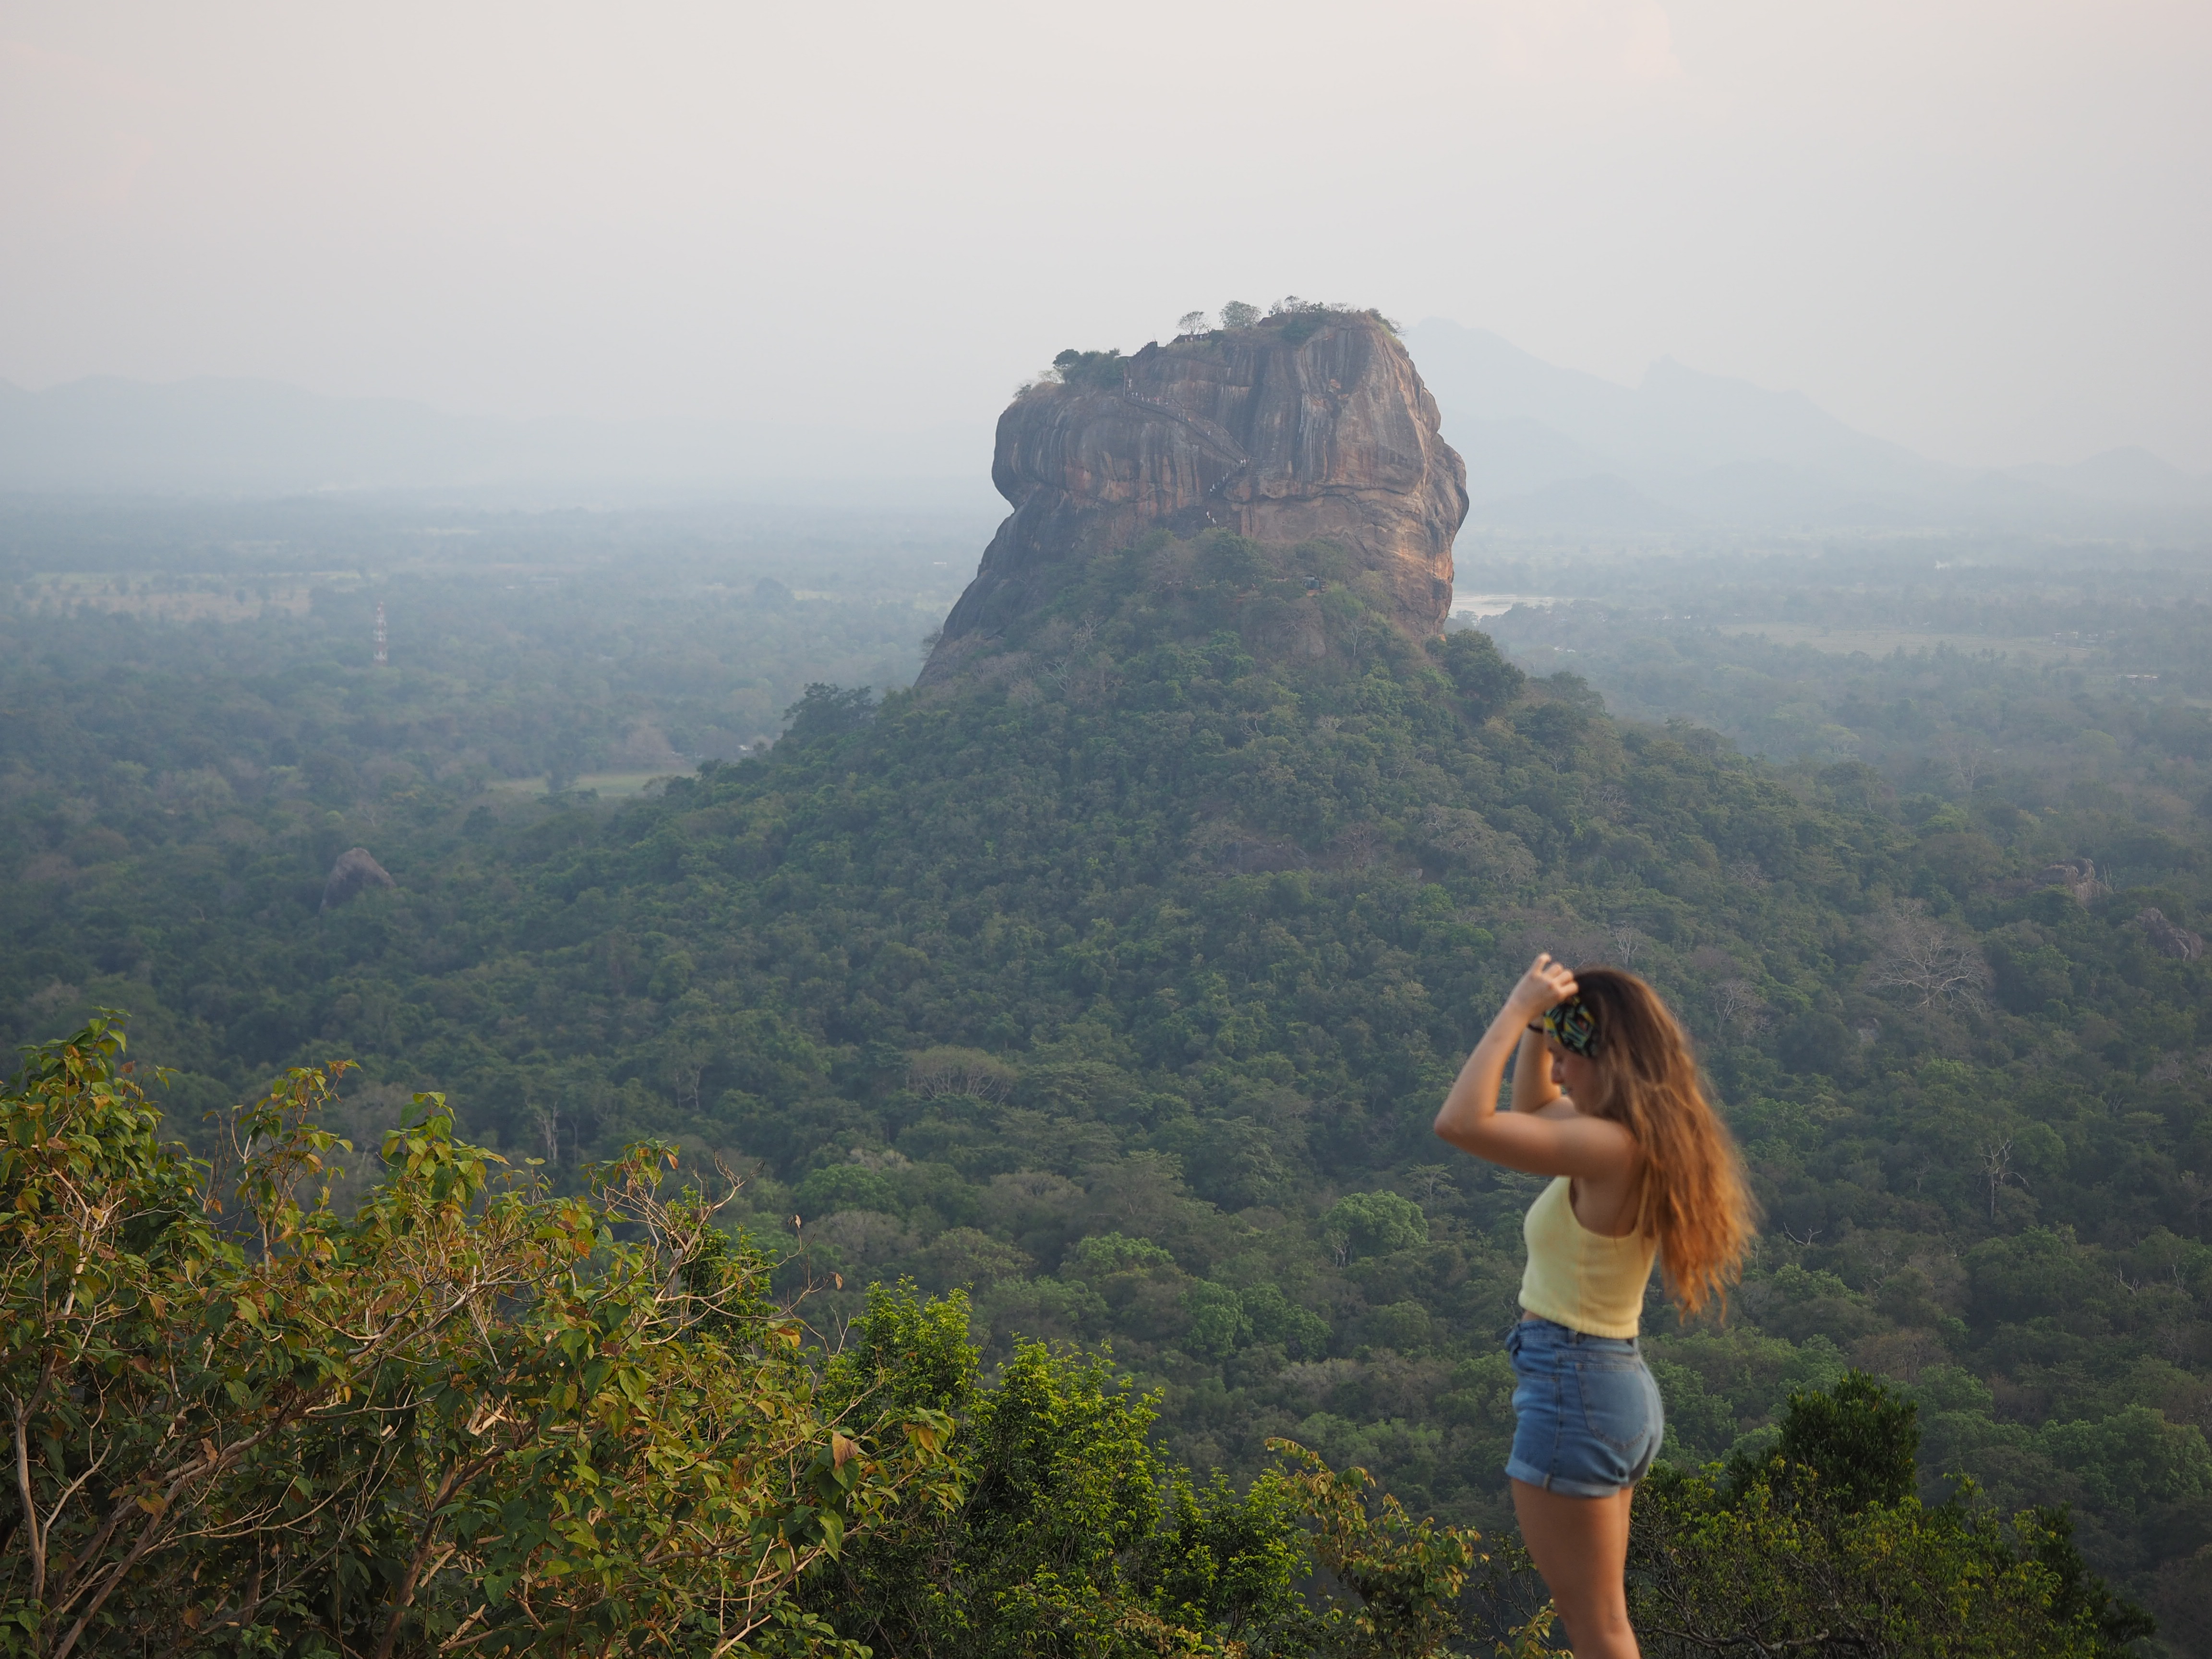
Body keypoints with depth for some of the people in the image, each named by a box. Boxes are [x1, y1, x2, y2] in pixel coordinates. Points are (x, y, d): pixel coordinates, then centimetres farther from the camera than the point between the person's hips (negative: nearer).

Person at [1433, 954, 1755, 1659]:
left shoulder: (1610, 1148, -21)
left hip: (1573, 1389, -10)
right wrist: (1537, 1024, 9)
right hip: (1621, 1385, 10)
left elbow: (1460, 1122, -28)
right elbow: (1530, 1105, 26)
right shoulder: (1640, 1136, 7)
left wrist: (1519, 1010, -20)